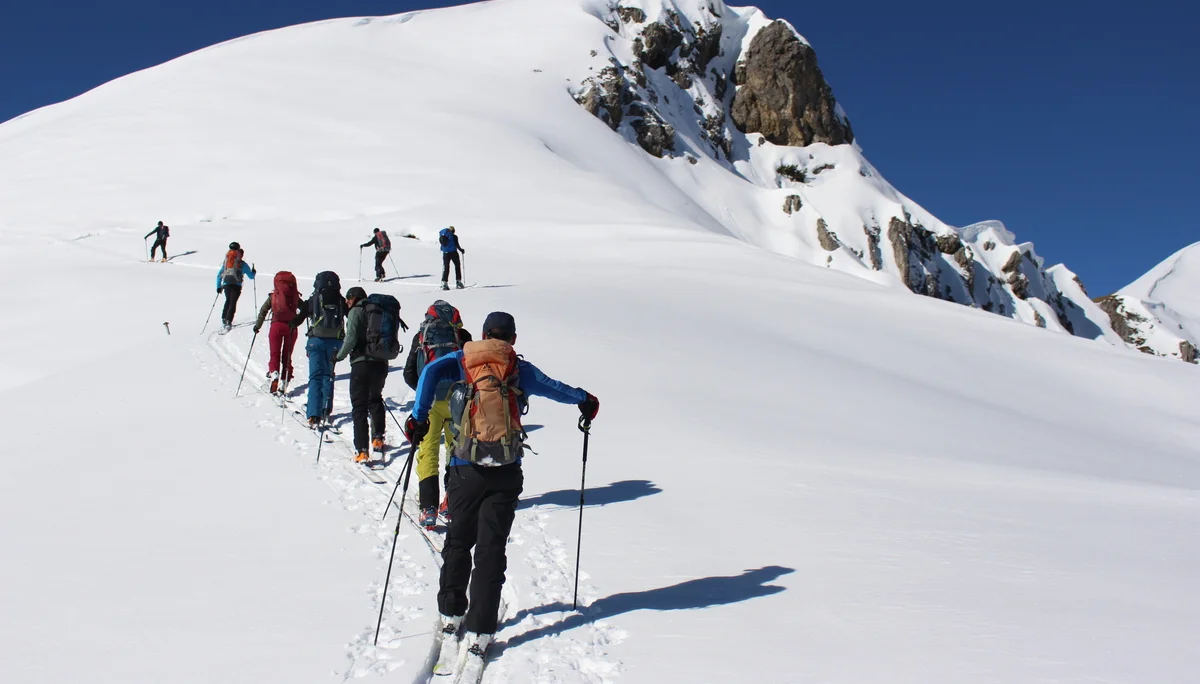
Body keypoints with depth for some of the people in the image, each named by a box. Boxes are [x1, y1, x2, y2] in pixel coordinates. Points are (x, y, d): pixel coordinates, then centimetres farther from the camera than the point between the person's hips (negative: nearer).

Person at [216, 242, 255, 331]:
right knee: (233, 303, -7)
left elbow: (219, 275, 15)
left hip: (226, 284, 4)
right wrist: (253, 272, 35)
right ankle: (228, 321, -22)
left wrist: (218, 286, 20)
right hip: (236, 285, -4)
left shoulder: (226, 262, 16)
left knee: (228, 301, 25)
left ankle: (224, 318, 22)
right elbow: (251, 276, 13)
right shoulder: (242, 264, 7)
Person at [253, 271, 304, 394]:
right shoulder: (295, 296, 2)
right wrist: (295, 322, -8)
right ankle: (284, 382, 5)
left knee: (275, 354, 6)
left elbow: (263, 311, 3)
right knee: (287, 356, 10)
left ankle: (274, 373, -21)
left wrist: (258, 325, 9)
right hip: (291, 327, 1)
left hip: (276, 325, -1)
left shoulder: (273, 296, 3)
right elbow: (304, 310, -9)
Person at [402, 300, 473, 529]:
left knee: (428, 452, 2)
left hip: (430, 402, -1)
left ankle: (429, 507, -9)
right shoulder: (462, 336, 2)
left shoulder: (420, 337, 3)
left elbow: (409, 375, 3)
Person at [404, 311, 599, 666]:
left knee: (458, 543, 18)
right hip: (505, 473, -1)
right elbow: (553, 388, 9)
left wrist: (419, 417, -10)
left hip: (464, 470, 1)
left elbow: (431, 372, -9)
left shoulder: (461, 360, 8)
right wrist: (585, 401, 26)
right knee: (490, 550, 2)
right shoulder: (519, 368, 8)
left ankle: (451, 616, 25)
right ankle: (478, 633, -1)